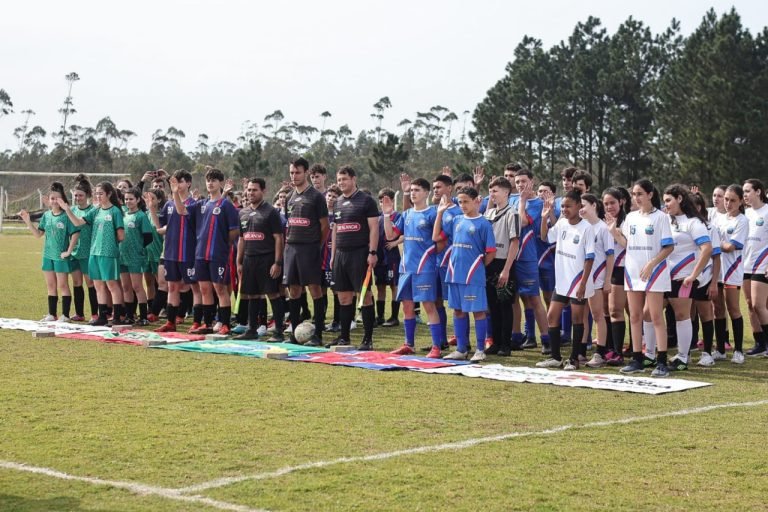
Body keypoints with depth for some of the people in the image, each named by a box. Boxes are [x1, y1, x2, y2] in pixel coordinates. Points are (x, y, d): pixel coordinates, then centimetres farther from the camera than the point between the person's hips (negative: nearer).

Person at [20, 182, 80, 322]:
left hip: (61, 256, -6)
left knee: (63, 285, 0)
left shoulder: (66, 215, -12)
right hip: (48, 255, 6)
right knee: (51, 286, 12)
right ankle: (52, 314, 20)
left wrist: (69, 251, -14)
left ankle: (65, 315, 6)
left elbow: (75, 234, -13)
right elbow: (38, 234, 7)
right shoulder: (46, 215, 5)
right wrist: (27, 221, -3)